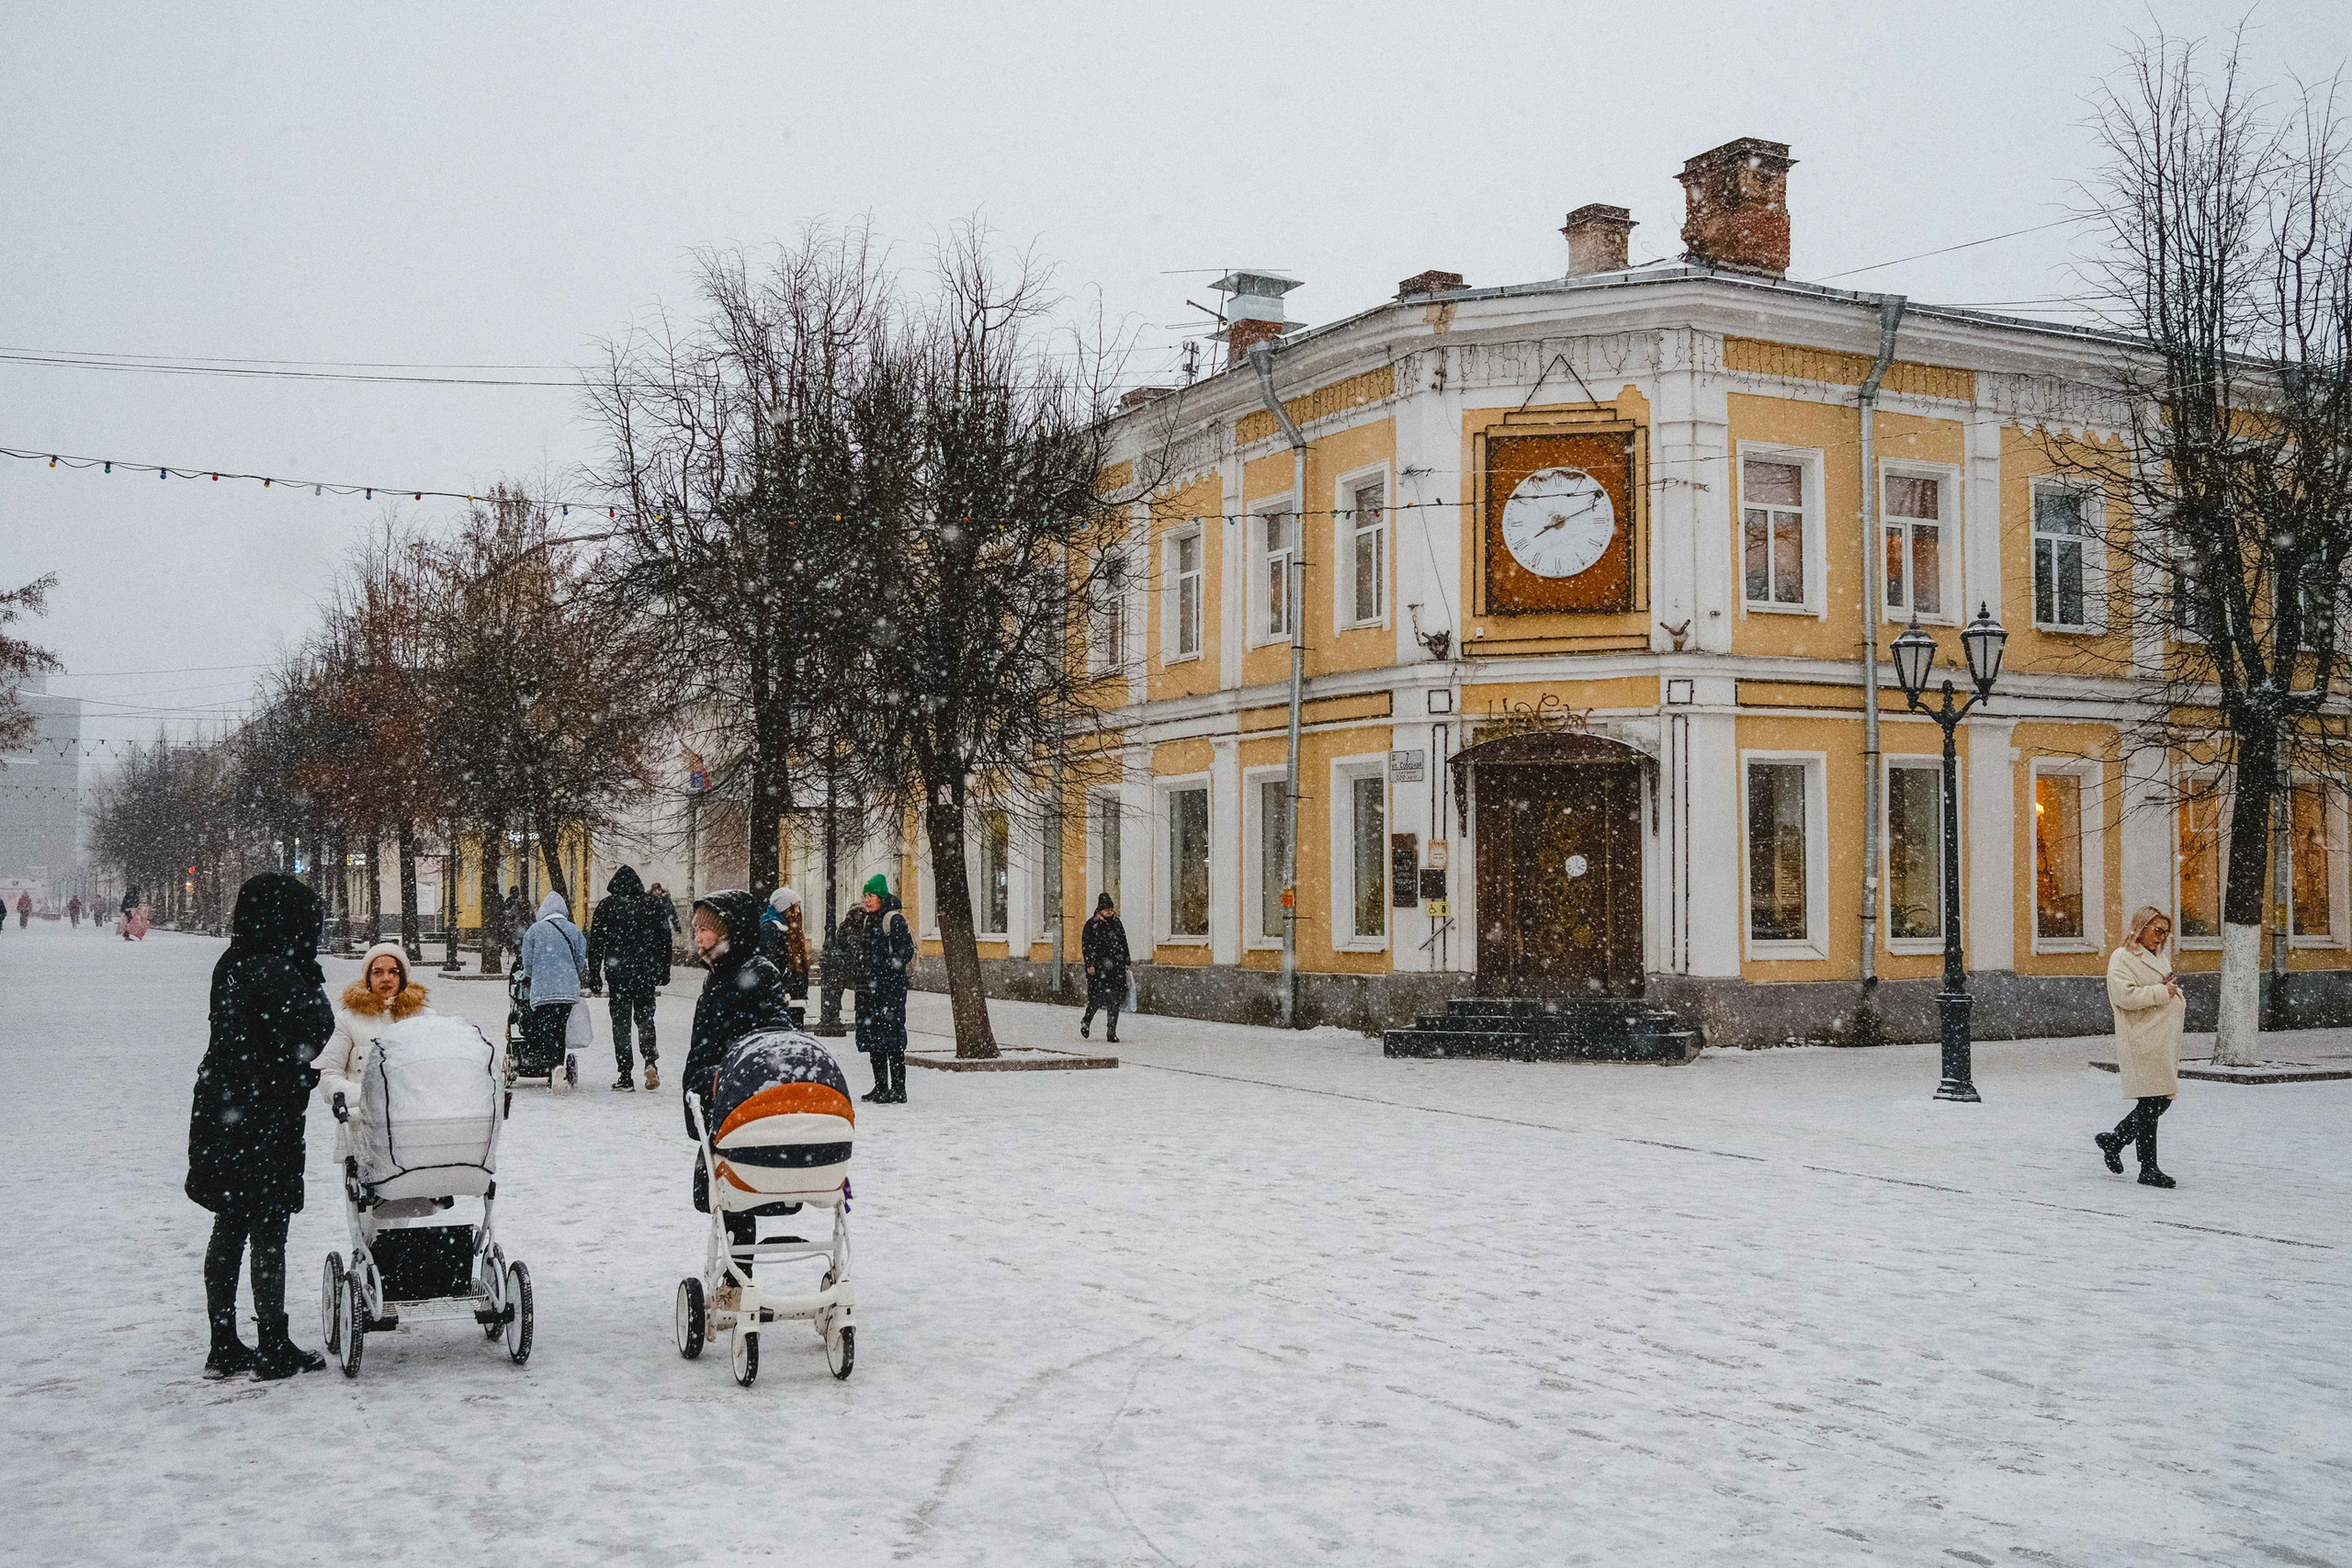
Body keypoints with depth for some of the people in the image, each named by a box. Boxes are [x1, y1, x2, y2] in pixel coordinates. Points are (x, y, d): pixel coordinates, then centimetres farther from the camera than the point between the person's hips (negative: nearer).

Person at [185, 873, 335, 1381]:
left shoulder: (231, 966, 8)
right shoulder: (276, 971, -18)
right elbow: (315, 1034, -19)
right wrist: (314, 982, -6)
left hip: (220, 1109, 8)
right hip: (265, 1117, -8)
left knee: (229, 1228, 14)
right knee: (268, 1232, 0)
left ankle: (224, 1347, 22)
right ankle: (273, 1351, 7)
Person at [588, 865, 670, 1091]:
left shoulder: (606, 906, -1)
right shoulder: (654, 905, 4)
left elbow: (595, 944, -1)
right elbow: (665, 940, 9)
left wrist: (594, 976, 5)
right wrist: (664, 972, 17)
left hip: (618, 973, -2)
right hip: (647, 974, 2)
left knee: (621, 1022, 5)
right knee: (645, 1018, 14)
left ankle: (625, 1076, 2)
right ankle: (650, 1061, -8)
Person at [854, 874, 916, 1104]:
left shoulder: (894, 920, -10)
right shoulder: (870, 920, 17)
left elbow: (905, 952, -14)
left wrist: (885, 968, -16)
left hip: (890, 988, -9)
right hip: (869, 986, 9)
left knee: (891, 1036, -9)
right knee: (872, 1036, 11)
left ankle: (898, 1089, -6)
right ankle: (881, 1087, 19)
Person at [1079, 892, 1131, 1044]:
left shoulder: (1116, 923, 14)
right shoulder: (1092, 924, 0)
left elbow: (1123, 945, 19)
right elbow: (1086, 945, -3)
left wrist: (1125, 963, 15)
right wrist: (1090, 964, -10)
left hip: (1115, 967, 4)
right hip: (1098, 967, -4)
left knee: (1115, 998, -3)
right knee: (1097, 997, -5)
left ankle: (1111, 1032, 1)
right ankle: (1086, 1022, 23)